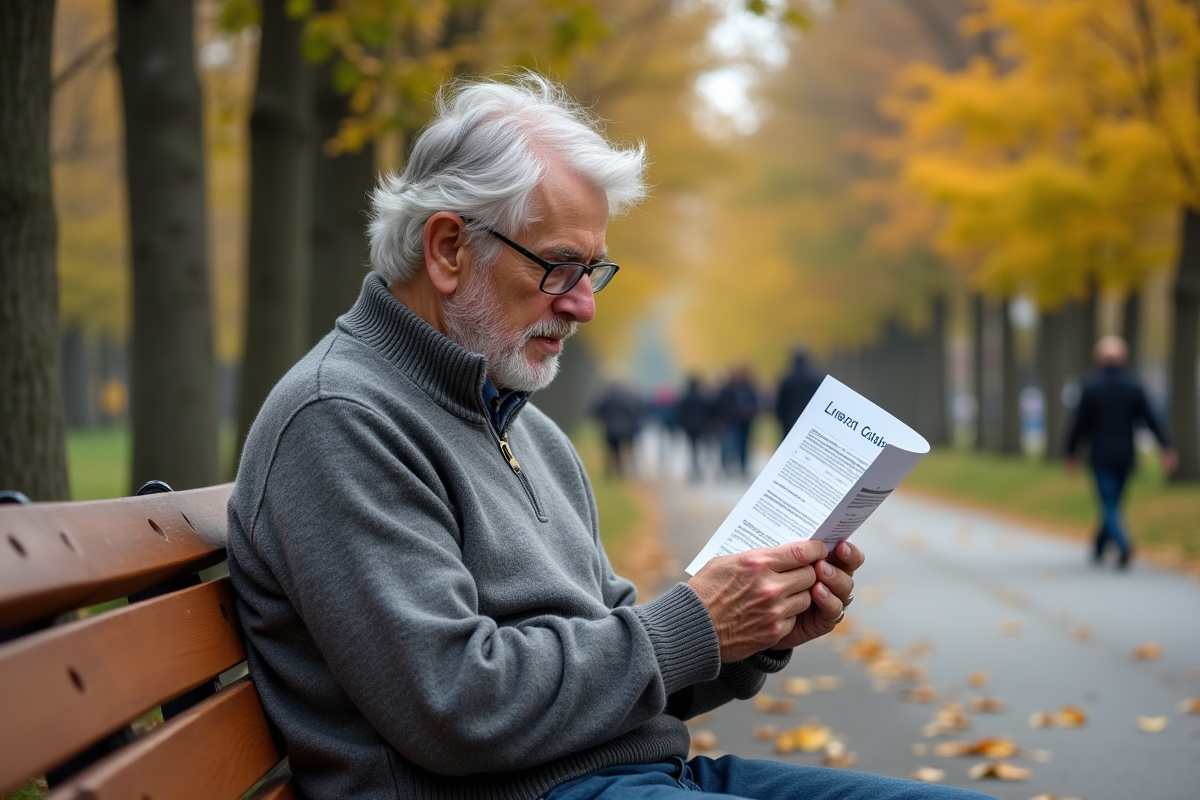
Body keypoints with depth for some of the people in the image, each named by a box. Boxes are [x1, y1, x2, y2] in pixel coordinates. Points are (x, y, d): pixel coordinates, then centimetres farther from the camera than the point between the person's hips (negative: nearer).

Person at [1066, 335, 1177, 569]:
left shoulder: (1091, 385, -10)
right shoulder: (1133, 384, -2)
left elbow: (1080, 423, -7)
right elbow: (1150, 418, -5)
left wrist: (1071, 452, 5)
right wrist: (1166, 448, -4)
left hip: (1100, 455, -3)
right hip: (1126, 454, 4)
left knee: (1109, 505, -3)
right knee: (1113, 502, 19)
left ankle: (1123, 543, -27)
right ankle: (1099, 547, 33)